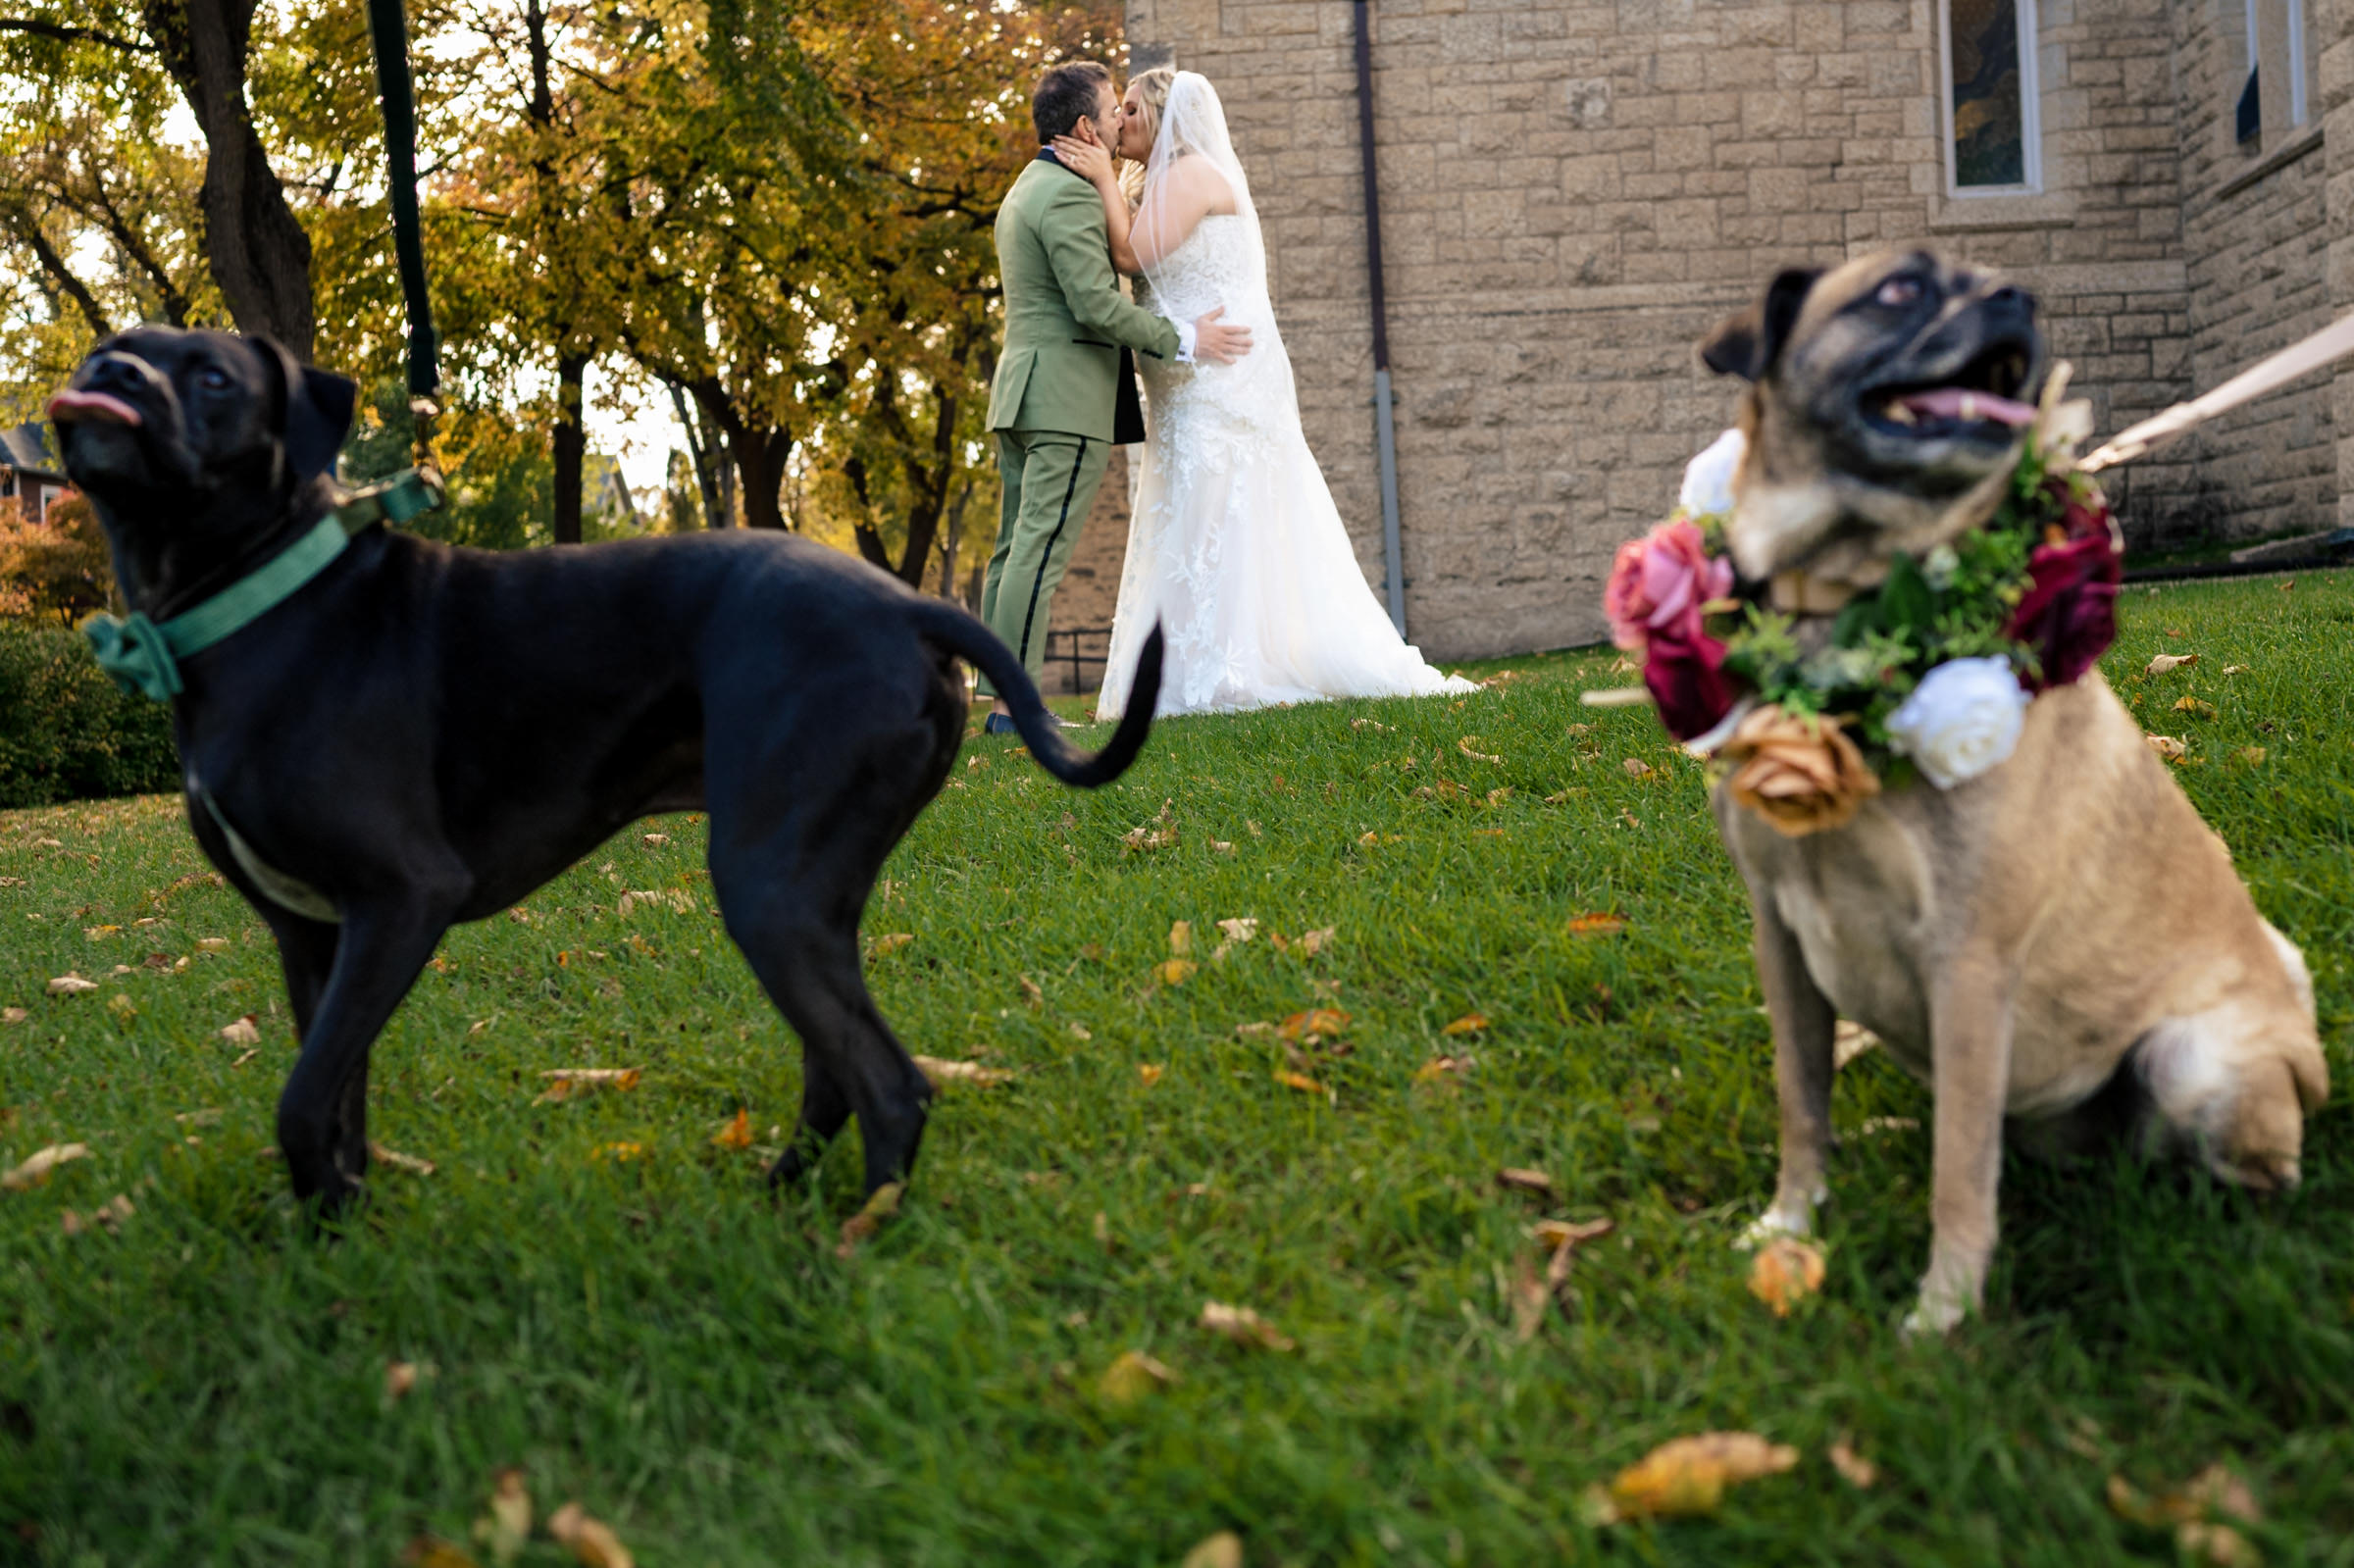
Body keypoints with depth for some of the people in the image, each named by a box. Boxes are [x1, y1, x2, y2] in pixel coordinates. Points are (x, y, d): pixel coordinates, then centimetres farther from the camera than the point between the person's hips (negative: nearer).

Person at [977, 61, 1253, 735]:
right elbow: (1096, 304, -18)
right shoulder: (1068, 194, -11)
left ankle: (999, 697, 8)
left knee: (1015, 548, 8)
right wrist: (1183, 340, -11)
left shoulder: (1023, 192, 22)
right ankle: (1015, 701, -13)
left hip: (1020, 397, 10)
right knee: (1041, 549, -11)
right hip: (1065, 397, -10)